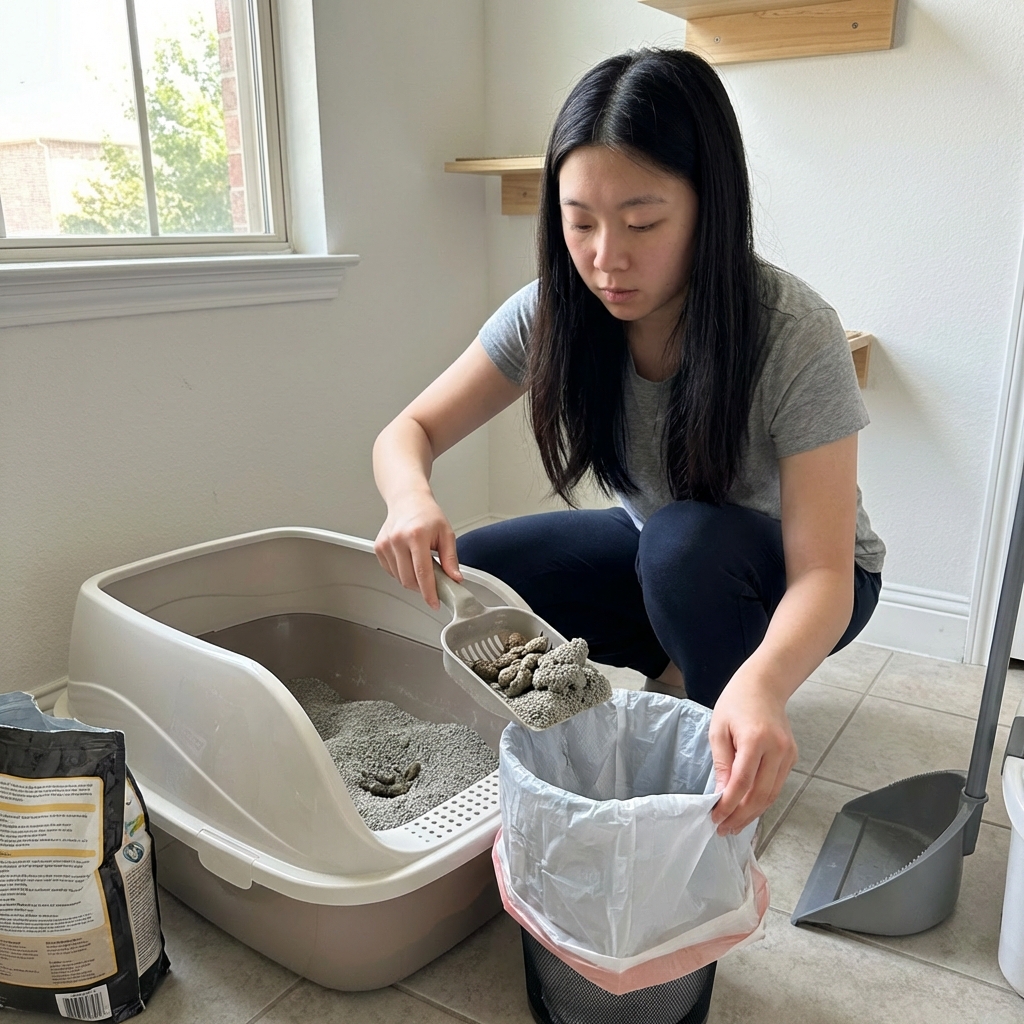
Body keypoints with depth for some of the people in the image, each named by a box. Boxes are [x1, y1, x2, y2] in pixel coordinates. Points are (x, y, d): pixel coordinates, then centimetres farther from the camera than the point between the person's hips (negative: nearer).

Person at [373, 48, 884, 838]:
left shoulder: (795, 335, -30)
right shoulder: (554, 314, -18)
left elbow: (823, 572, -32)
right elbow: (410, 432, -13)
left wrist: (763, 683, -54)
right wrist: (411, 498, -38)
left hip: (785, 583, -3)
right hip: (659, 559, 4)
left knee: (686, 540, -36)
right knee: (459, 579, -15)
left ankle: (736, 772, -8)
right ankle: (674, 671, 5)